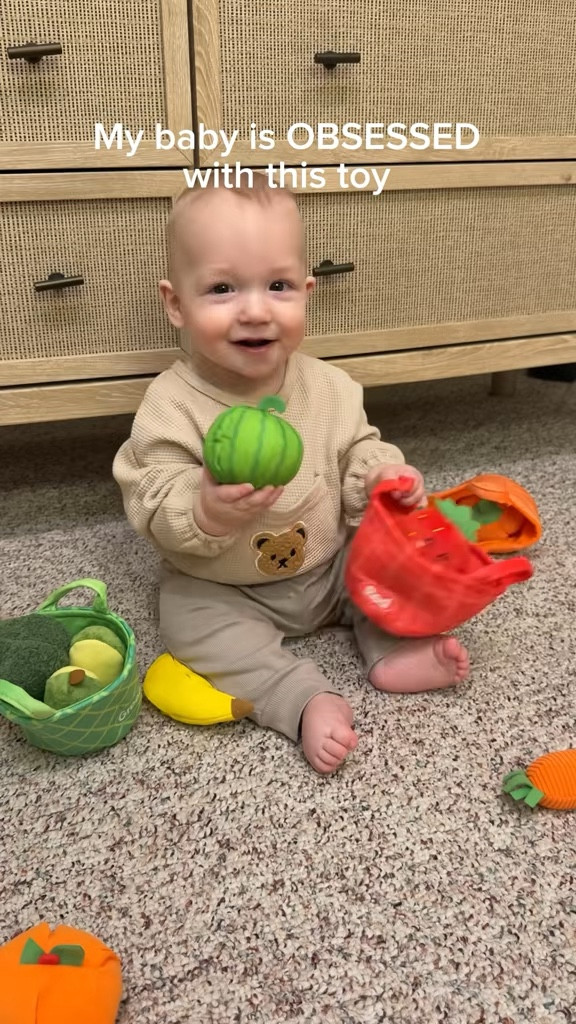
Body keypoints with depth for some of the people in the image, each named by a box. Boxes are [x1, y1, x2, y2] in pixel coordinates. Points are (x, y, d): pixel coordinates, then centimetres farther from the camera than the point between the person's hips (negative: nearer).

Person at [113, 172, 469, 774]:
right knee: (187, 619, -24)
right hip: (221, 590, -2)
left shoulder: (327, 387, -8)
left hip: (331, 566, 3)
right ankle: (307, 701, -22)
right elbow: (153, 503, -21)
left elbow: (355, 449, 6)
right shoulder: (172, 404, -20)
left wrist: (380, 474, -16)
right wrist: (207, 511, -42)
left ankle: (394, 648, -3)